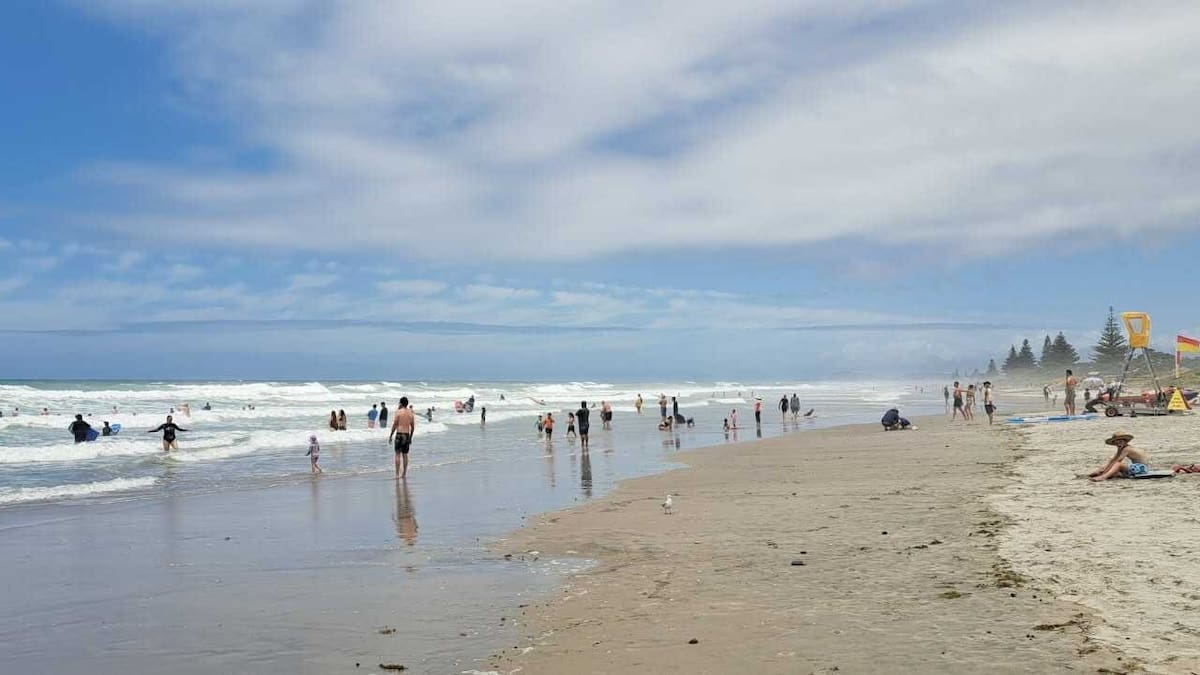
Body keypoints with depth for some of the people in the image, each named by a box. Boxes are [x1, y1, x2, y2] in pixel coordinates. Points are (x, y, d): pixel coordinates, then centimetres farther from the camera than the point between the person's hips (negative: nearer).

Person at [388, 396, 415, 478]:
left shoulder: (398, 412, -7)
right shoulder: (411, 413, 7)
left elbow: (395, 425, -9)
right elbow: (413, 427, 9)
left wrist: (390, 435, -2)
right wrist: (410, 437, 19)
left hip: (399, 434, -4)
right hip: (407, 435, 4)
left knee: (398, 454, -2)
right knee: (405, 455, 10)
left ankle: (397, 474, -6)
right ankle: (404, 474, 12)